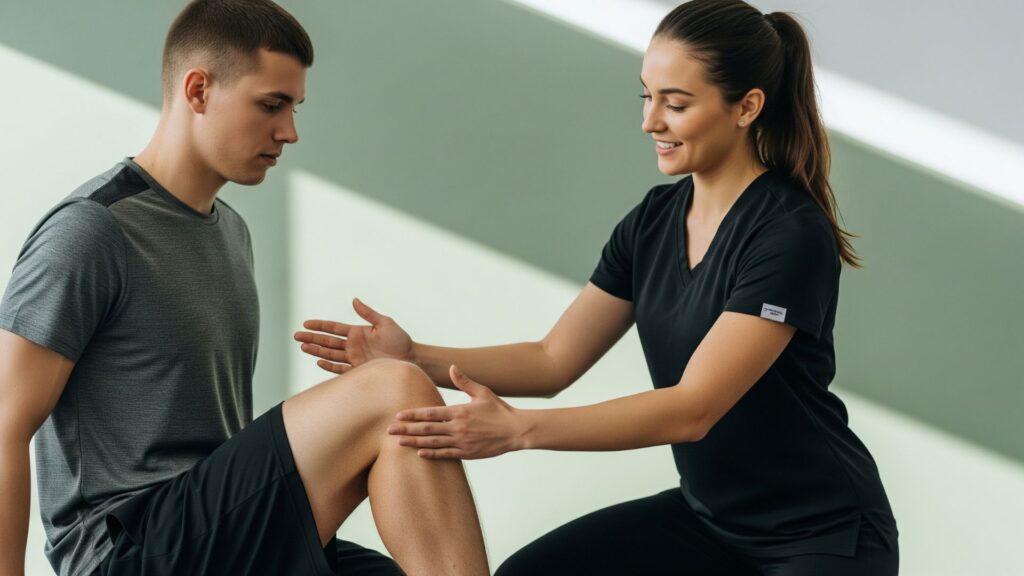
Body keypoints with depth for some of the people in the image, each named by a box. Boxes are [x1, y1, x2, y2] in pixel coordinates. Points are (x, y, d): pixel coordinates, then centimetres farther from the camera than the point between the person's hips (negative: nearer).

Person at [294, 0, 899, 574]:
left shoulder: (793, 237, -22)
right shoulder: (652, 221, 2)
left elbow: (693, 408, -28)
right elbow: (554, 361, 3)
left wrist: (517, 429, -36)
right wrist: (415, 358, -12)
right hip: (707, 513, 7)